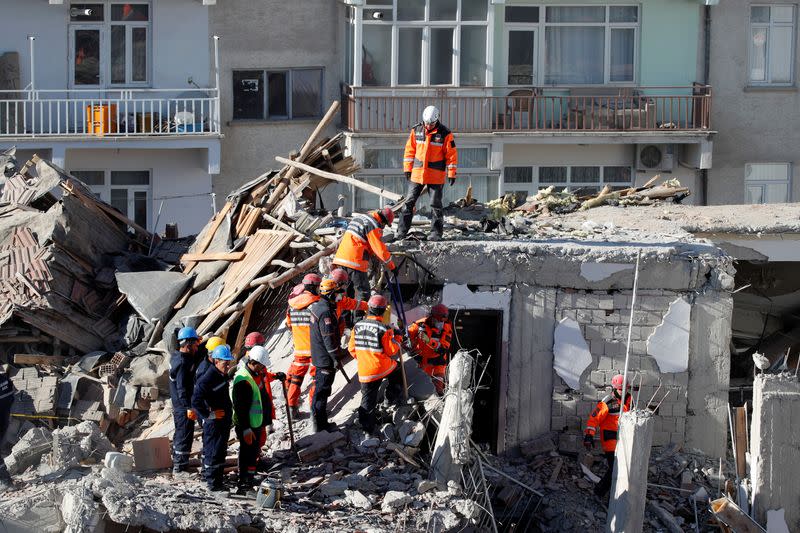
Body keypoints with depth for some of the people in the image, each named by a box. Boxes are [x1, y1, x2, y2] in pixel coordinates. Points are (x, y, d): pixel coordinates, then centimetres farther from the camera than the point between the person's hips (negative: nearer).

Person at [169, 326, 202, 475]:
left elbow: (193, 363, 23)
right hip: (184, 406, -10)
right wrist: (189, 408, -29)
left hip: (177, 405, 10)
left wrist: (197, 346, 11)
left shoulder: (176, 356, 6)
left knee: (180, 433, 22)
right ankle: (179, 467, 3)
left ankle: (176, 463, 34)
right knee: (185, 436, -2)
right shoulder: (182, 363, -23)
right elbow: (182, 388, -26)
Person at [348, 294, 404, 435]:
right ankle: (393, 394, 30)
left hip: (364, 372, 3)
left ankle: (367, 426, 16)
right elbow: (391, 351, -10)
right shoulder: (384, 329, -16)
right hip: (383, 368, -3)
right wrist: (397, 339, 7)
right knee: (398, 371, 29)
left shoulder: (357, 327, -1)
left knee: (368, 399, 14)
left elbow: (352, 349, 7)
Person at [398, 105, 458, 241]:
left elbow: (451, 154, -5)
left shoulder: (445, 133, -8)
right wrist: (407, 169, 6)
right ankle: (402, 230, 10)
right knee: (409, 202, 4)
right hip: (417, 173, 3)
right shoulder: (416, 130, 1)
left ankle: (436, 232, 11)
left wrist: (451, 174, -6)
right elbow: (410, 150, 8)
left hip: (436, 175, -3)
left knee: (435, 205, 2)